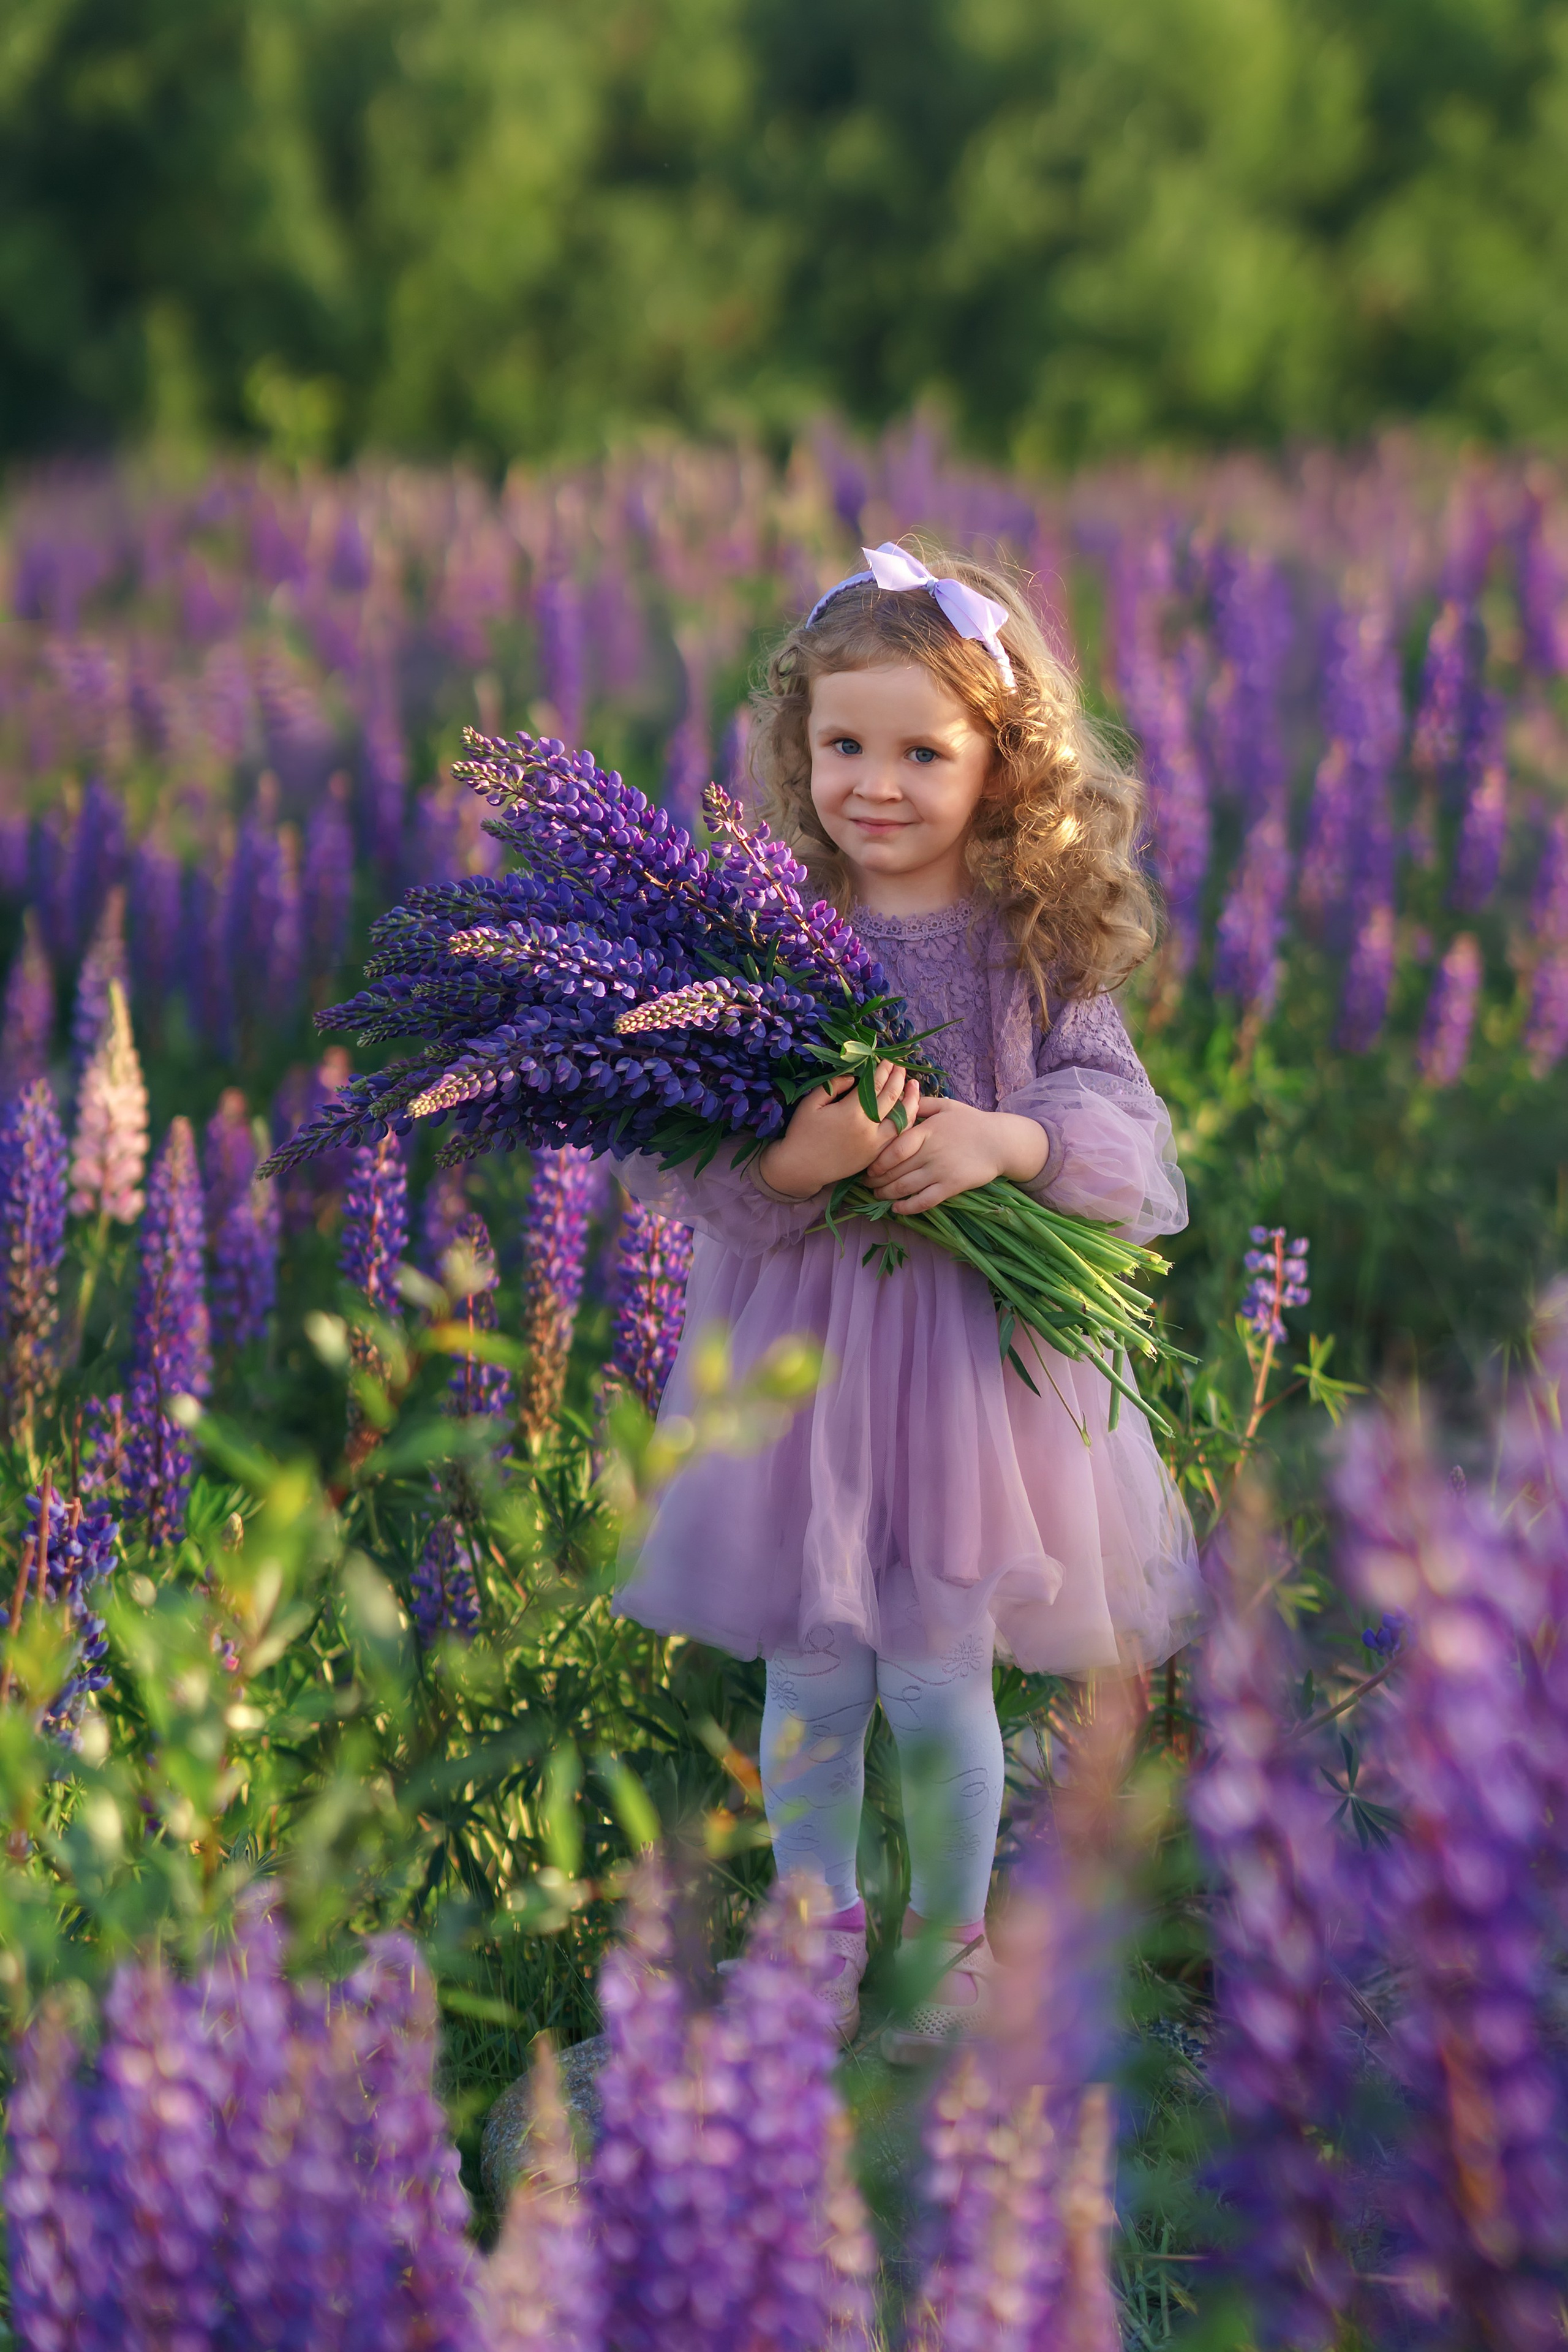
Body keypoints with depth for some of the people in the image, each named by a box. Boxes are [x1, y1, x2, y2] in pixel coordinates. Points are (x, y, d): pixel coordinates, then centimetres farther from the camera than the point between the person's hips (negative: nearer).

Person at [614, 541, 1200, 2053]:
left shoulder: (1037, 945, -3)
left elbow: (1124, 1127, -6)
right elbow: (684, 1156, -7)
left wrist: (1007, 1139, -24)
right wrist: (787, 1165, -27)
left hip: (973, 1347, -1)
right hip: (798, 1342, 1)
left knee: (937, 1683, 4)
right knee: (812, 1680, 8)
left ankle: (952, 1937, 27)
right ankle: (817, 1932, 30)